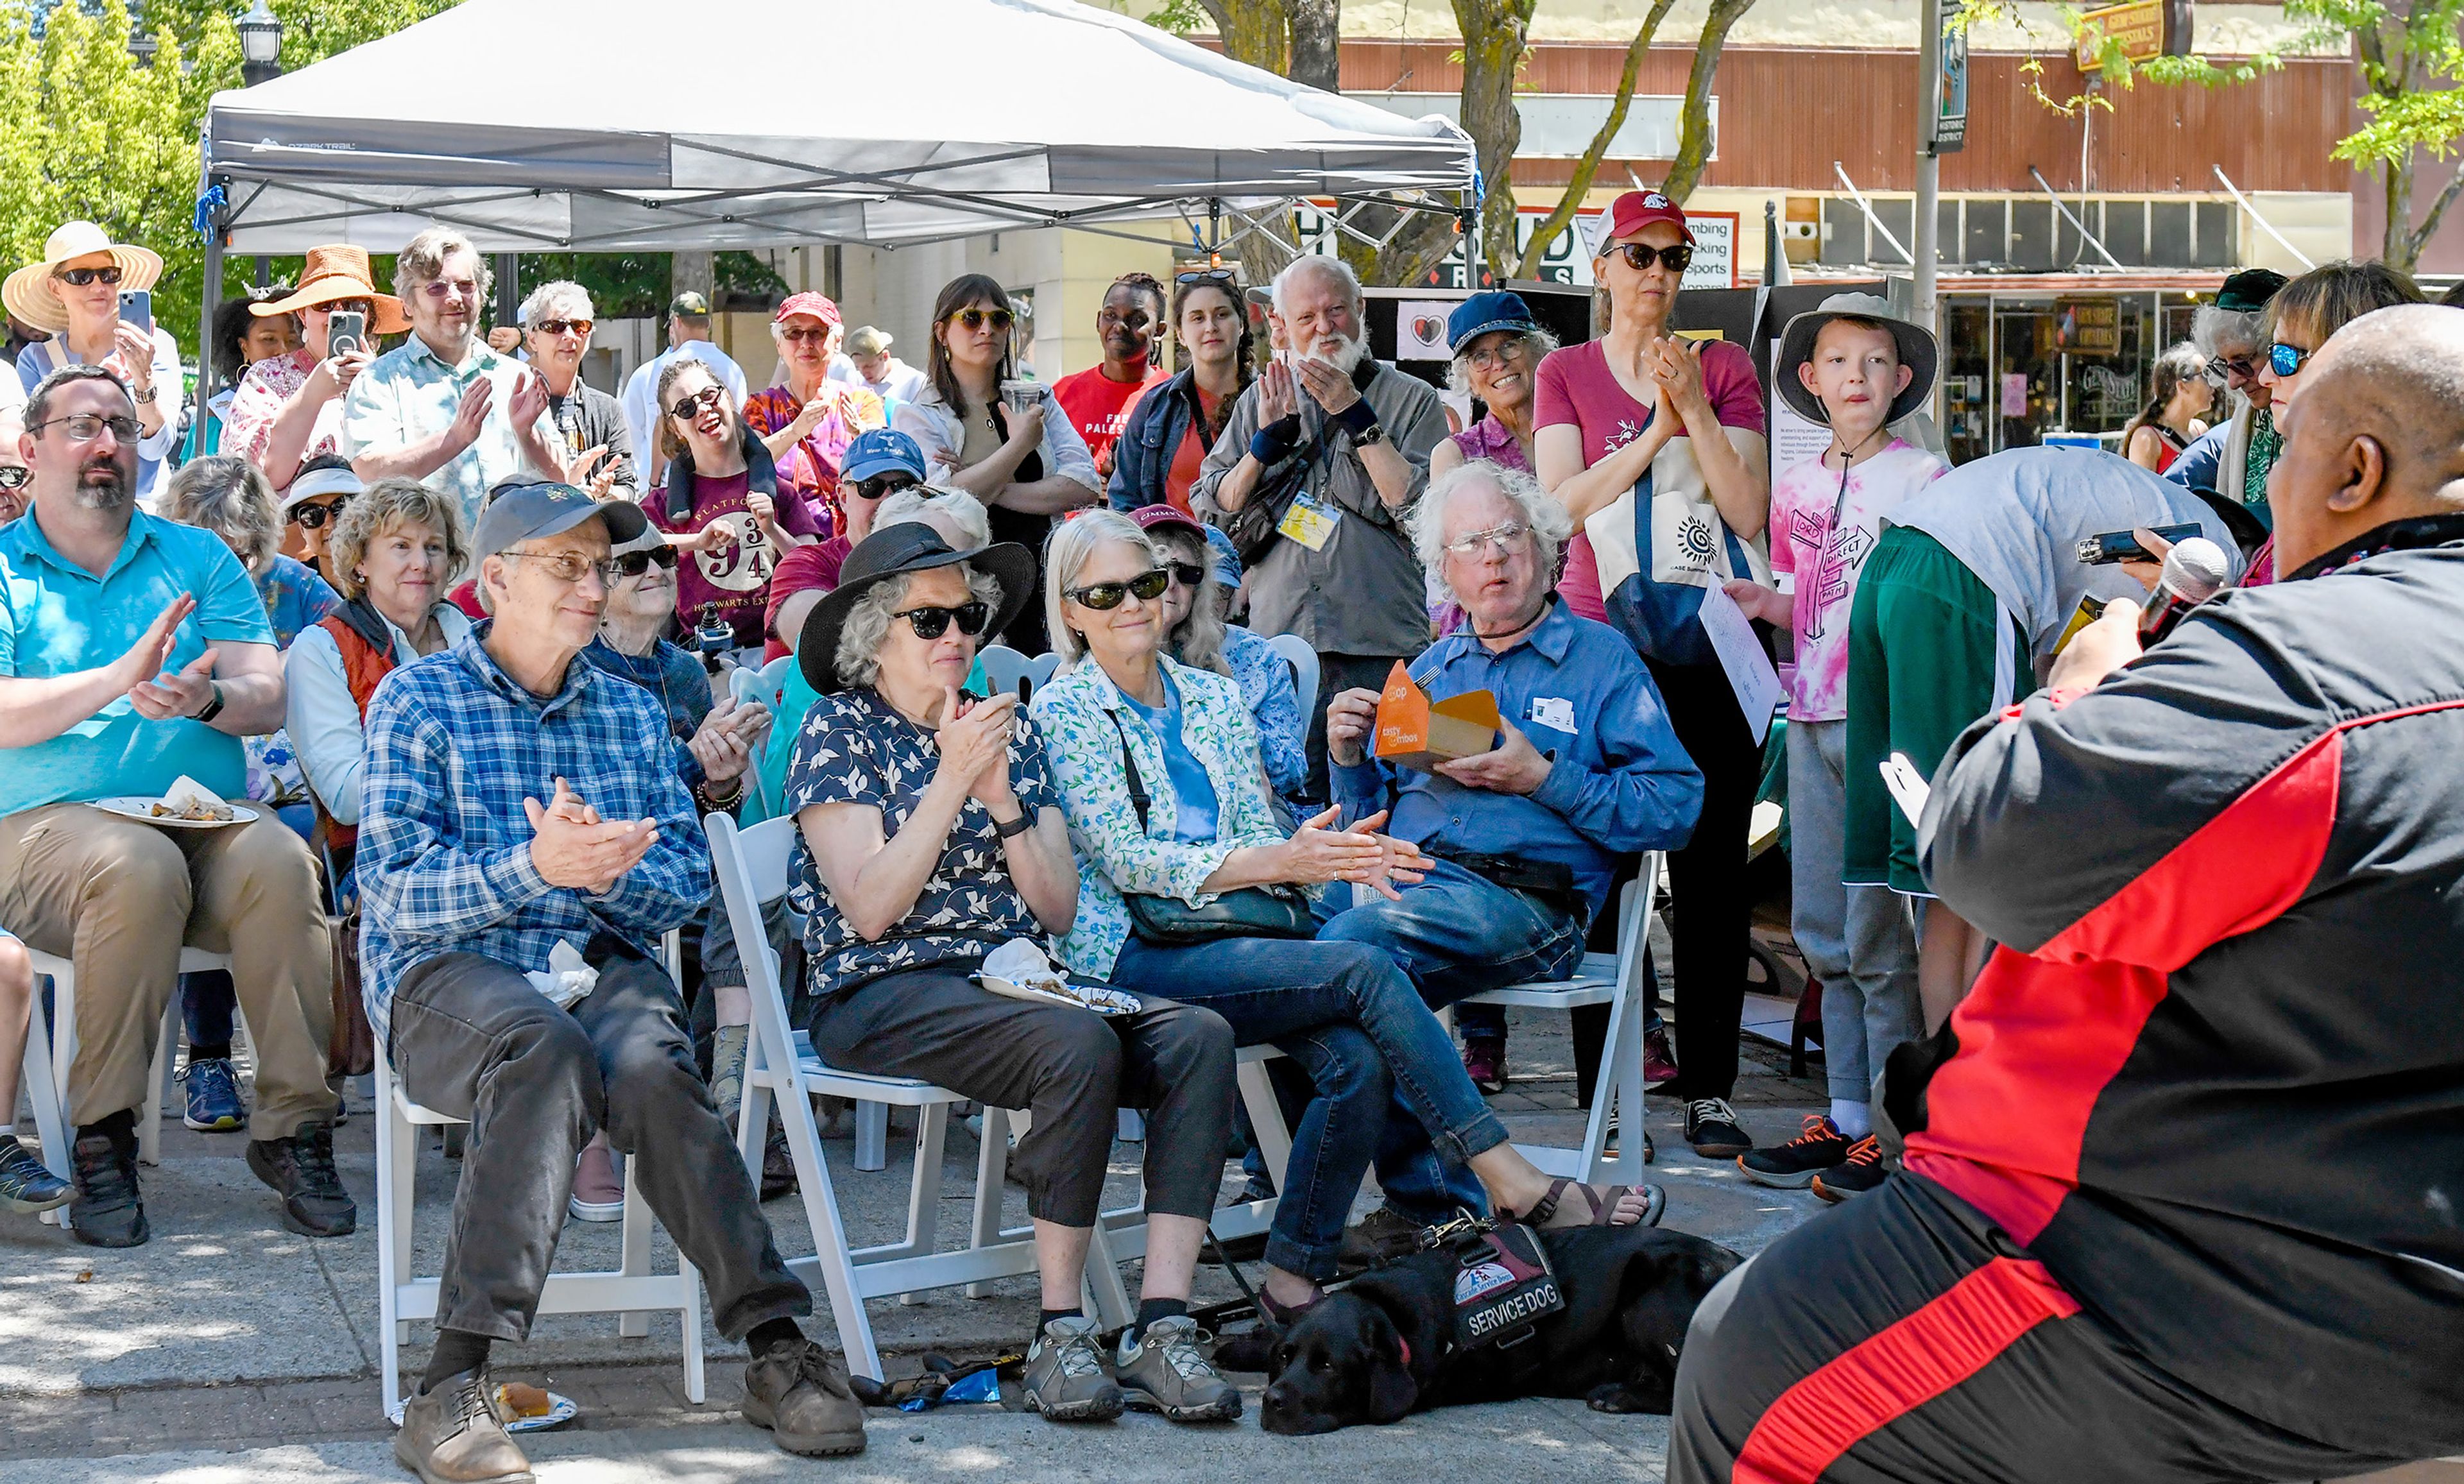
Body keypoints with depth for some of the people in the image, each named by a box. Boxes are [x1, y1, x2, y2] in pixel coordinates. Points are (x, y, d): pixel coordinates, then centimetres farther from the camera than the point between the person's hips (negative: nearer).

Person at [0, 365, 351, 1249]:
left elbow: (267, 697, 6)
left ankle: (293, 1127, -22)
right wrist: (122, 678, -17)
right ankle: (102, 1138, -23)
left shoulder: (196, 558, 18)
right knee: (139, 868, -36)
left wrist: (207, 699, -17)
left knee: (279, 861, -30)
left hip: (206, 816, 3)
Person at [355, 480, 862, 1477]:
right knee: (548, 1046, -38)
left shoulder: (633, 712, 20)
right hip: (446, 976, -3)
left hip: (602, 965, 3)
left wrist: (609, 871, -13)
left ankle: (776, 1347, -29)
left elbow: (686, 885, 10)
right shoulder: (417, 700, 5)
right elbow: (396, 889, -7)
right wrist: (533, 866, -25)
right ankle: (456, 1379, -39)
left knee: (646, 1066, -33)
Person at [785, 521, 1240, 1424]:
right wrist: (950, 781, -13)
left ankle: (1161, 1329, -29)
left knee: (1198, 1035, -23)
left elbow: (1060, 909, 10)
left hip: (1016, 976, 6)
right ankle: (1060, 1336, -25)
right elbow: (869, 908, -10)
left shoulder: (1011, 731, 18)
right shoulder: (840, 729, 3)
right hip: (883, 995, -5)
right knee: (1080, 1045, -34)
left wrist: (1003, 800, -5)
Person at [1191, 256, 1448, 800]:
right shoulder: (1260, 400, 15)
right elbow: (1211, 515, 8)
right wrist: (1266, 443, -5)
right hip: (1279, 638, 2)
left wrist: (1357, 417, -10)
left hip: (1380, 641, -2)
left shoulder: (1412, 399, 7)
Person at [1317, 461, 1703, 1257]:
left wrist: (1545, 779, -8)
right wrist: (1349, 758, 6)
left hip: (1524, 900, -5)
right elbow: (1368, 821, 26)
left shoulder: (1601, 657, 13)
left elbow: (1675, 805, 0)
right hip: (1403, 881, 5)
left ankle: (1431, 1200, -24)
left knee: (1354, 939, -34)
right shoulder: (1429, 670, 29)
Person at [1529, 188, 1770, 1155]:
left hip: (1711, 641, 1)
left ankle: (1709, 1088, 2)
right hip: (1601, 637, 0)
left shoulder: (1724, 367, 11)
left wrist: (1697, 413, -9)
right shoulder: (1567, 373, 10)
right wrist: (1656, 430, -10)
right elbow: (1561, 502, -3)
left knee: (1714, 868, -1)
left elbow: (1750, 512, 2)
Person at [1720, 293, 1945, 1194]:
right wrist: (1762, 604, 3)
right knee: (1822, 933, 9)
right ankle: (1846, 1113, 17)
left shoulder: (1923, 478, -3)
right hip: (1813, 717, 7)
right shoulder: (1795, 489, 14)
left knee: (1880, 932, -7)